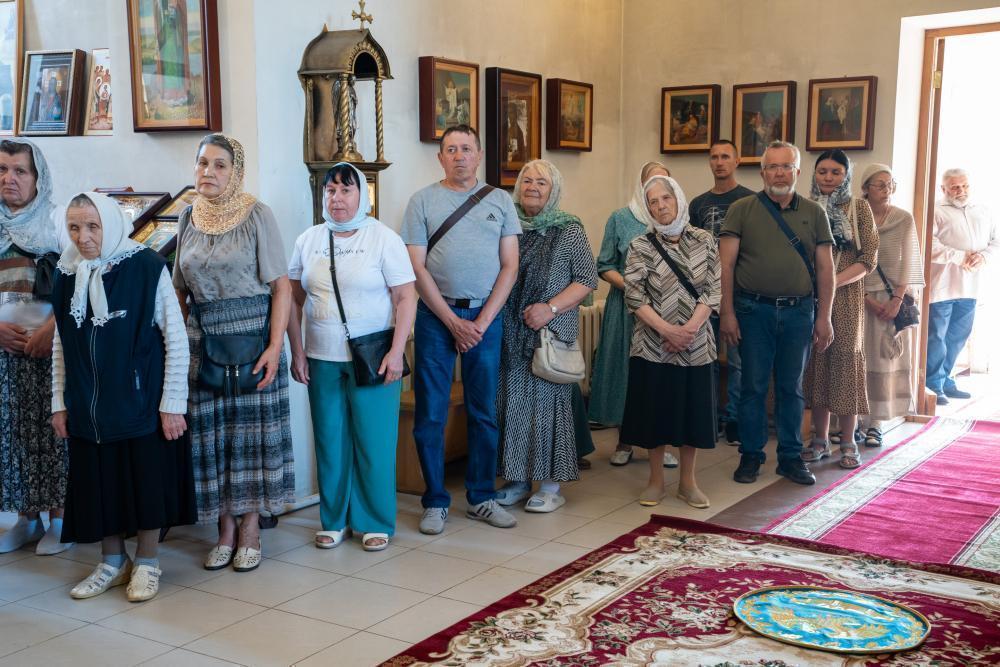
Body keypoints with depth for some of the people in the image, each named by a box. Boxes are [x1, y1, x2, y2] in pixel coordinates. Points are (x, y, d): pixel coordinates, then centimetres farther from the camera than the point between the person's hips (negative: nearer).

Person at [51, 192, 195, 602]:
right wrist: (60, 402, 9)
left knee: (146, 482, 5)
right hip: (88, 408, 5)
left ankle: (146, 563, 22)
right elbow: (61, 346, 11)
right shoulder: (67, 277, 4)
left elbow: (176, 338, -10)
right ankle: (113, 562, 29)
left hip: (142, 401, -4)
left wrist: (172, 402, -11)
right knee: (98, 485, 12)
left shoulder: (147, 268, -11)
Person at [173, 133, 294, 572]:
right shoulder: (188, 218, 8)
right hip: (201, 339, 4)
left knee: (251, 430, 1)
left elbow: (281, 285, -8)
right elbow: (180, 290, 13)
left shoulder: (256, 214, -6)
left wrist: (275, 346, -16)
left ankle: (249, 528, 14)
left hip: (251, 334, -4)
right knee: (210, 434, 5)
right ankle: (225, 529, 18)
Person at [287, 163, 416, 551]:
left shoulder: (383, 239, -3)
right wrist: (297, 351, 5)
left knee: (374, 442, 1)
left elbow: (406, 298, -7)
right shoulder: (309, 241, 8)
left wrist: (396, 352, -14)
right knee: (329, 442, 8)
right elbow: (294, 300, 12)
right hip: (322, 360, 4)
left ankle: (376, 522, 15)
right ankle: (334, 520, 22)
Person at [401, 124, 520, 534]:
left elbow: (509, 267, 3)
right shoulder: (423, 201, 2)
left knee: (485, 412, 8)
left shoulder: (500, 201, 8)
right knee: (430, 413, 1)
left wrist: (481, 322, -7)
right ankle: (435, 502, 13)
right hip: (436, 315, -2)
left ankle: (481, 498, 20)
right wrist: (454, 322, -10)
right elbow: (418, 268, -4)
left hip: (486, 316, 2)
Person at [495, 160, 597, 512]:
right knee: (511, 400, 6)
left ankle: (551, 486, 10)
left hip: (551, 332, -3)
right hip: (510, 333, 4)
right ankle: (518, 479, 19)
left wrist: (551, 307, -15)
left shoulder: (569, 230, 0)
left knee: (548, 400, 0)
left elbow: (587, 279, -3)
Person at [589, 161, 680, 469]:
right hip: (627, 306, -1)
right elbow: (605, 267, 2)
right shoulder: (620, 219, 3)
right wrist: (631, 287, -13)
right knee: (627, 368, 2)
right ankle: (625, 441, 13)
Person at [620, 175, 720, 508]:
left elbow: (712, 291, -2)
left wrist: (689, 328, -15)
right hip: (653, 344, -1)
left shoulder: (705, 241, 2)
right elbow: (634, 296, -9)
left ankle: (688, 481, 21)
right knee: (655, 409, 6)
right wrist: (668, 330, -18)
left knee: (692, 409, 7)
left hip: (695, 343, 1)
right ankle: (656, 479, 21)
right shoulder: (640, 246, -2)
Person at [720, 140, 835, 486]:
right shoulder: (742, 210, 1)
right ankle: (750, 455, 16)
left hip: (798, 311, 2)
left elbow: (825, 268, 6)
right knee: (753, 386, 5)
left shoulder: (814, 213, 7)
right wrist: (727, 313, -9)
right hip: (753, 310, -2)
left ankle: (791, 457, 20)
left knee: (791, 387, 10)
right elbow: (726, 264, -3)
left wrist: (824, 317, 0)